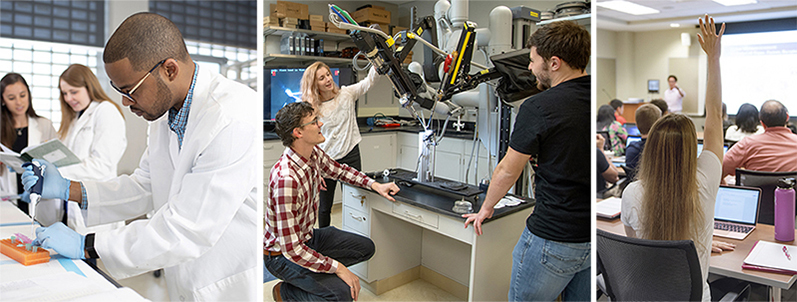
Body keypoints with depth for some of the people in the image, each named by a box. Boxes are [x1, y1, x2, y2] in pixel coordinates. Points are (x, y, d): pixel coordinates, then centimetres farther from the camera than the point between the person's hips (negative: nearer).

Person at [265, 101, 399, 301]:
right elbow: (290, 248, -33)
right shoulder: (286, 178, -34)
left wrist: (375, 185, 3)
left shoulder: (314, 153, -8)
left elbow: (338, 170, 16)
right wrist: (338, 268, -28)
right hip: (282, 253, -8)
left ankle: (312, 275, 11)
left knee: (366, 248, 10)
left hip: (307, 237, 9)